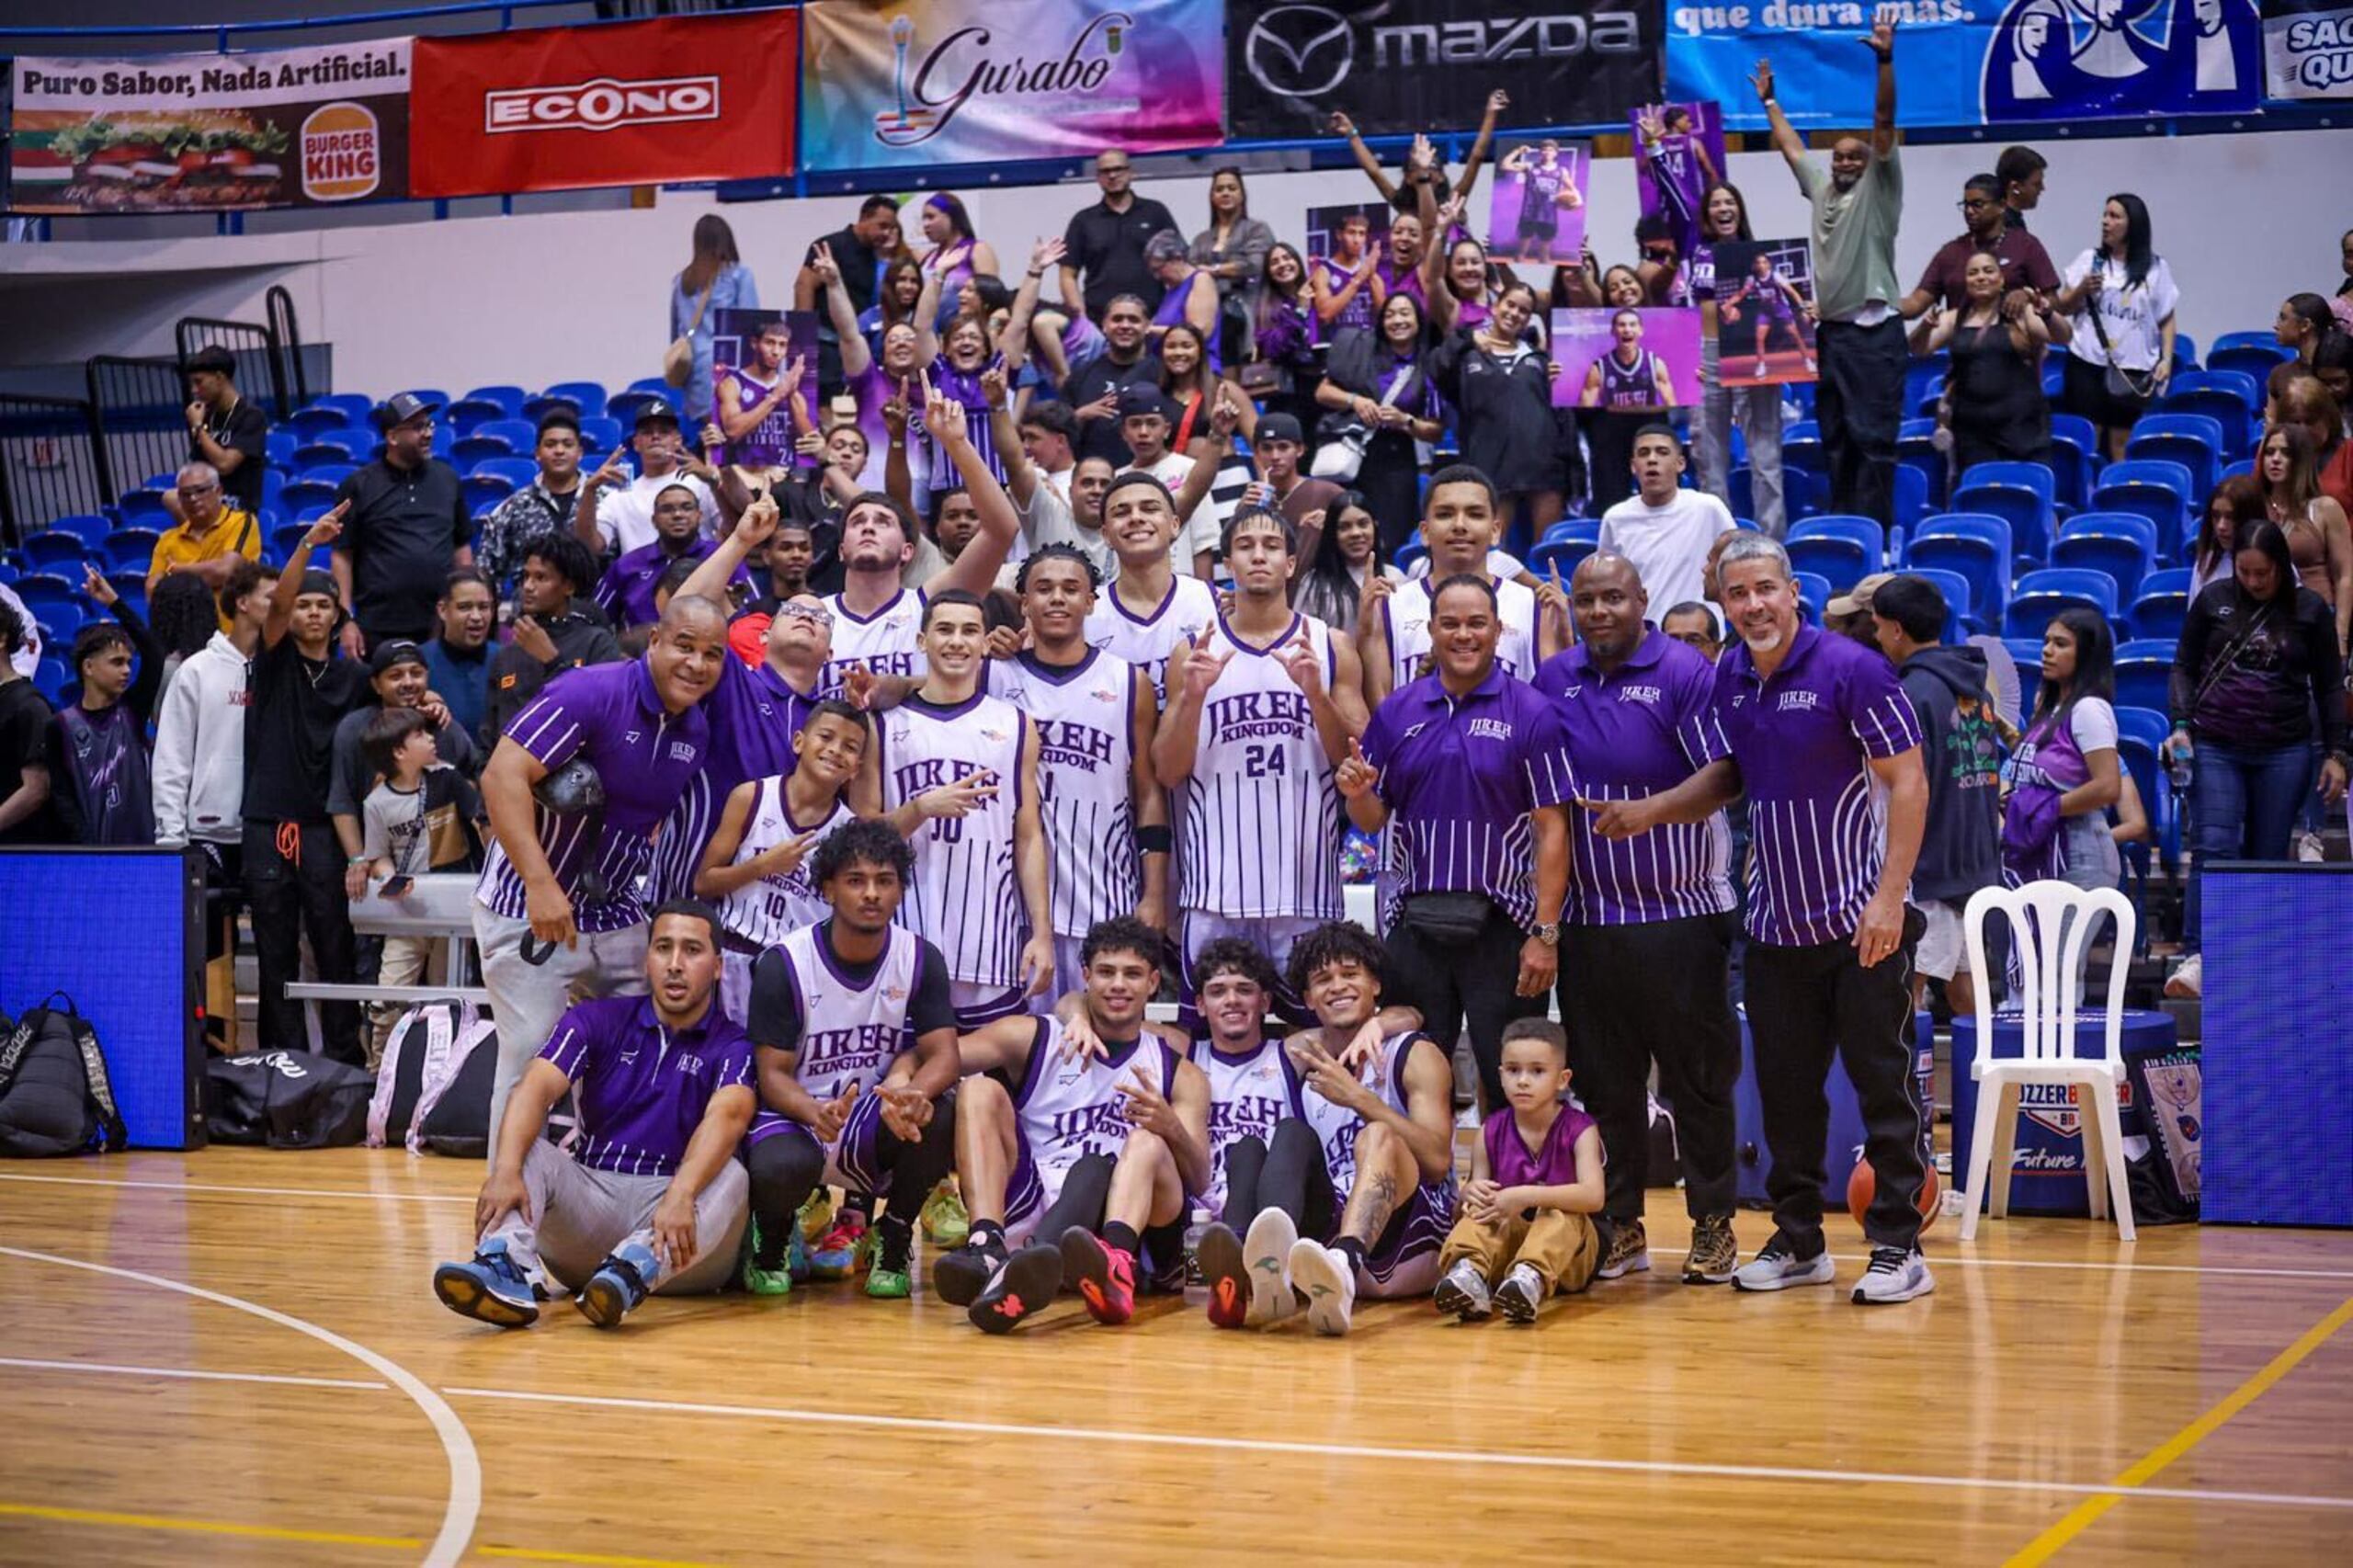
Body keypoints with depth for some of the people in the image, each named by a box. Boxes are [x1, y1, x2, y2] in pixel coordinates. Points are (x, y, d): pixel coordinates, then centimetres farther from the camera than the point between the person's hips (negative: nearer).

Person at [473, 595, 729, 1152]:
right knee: (530, 1064, -7)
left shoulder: (698, 731, 4)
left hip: (617, 914, 7)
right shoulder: (592, 692, -18)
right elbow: (502, 775, -24)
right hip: (526, 910, -7)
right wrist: (541, 885, -30)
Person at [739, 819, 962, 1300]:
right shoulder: (785, 962, -11)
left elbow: (943, 1055, -10)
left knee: (941, 1115, -31)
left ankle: (893, 1241, -3)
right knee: (781, 1169, -38)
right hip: (798, 1115, -3)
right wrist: (817, 1113, -36)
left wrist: (914, 1093, -36)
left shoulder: (921, 959, -3)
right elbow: (773, 1072, -12)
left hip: (879, 1123, 3)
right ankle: (771, 1242, 3)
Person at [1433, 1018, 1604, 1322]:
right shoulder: (1491, 1133, 4)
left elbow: (1593, 1196, -22)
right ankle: (1469, 1272, -54)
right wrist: (1470, 1194, -22)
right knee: (1481, 1211, -24)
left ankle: (1531, 1278, -60)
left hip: (1566, 1246, -3)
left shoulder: (1579, 1130, -6)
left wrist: (1527, 1196, -34)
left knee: (1558, 1215, -32)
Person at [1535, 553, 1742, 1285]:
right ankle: (1621, 1227, 19)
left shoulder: (1684, 672, -6)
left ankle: (1712, 1225, 12)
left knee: (1696, 1078, 3)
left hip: (1680, 912, -4)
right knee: (1604, 1081, 9)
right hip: (1587, 916, 4)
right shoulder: (1552, 679, 8)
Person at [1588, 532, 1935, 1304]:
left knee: (1884, 1083, -1)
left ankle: (1898, 1247, 5)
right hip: (1774, 925, 6)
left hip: (1860, 922, -6)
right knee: (1785, 1092, 10)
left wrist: (1889, 897, -19)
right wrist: (1648, 811, 11)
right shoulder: (1730, 677, 7)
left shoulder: (1851, 668, -12)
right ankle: (1798, 1242, 21)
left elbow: (1908, 783, -13)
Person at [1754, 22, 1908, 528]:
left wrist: (1885, 60, -18)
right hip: (1830, 330, 7)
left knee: (1873, 437, -7)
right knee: (1835, 437, 11)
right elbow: (1791, 145, 30)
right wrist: (1769, 100, 36)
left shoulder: (1878, 189, 1)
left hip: (1874, 331, -7)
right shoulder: (1820, 190, 17)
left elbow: (1885, 122, -9)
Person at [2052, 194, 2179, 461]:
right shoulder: (2089, 260, 6)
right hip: (2087, 364, 1)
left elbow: (2166, 319, 8)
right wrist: (2082, 290, -10)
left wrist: (2167, 359, -2)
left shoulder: (2155, 268, 5)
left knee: (2122, 444, 1)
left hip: (2133, 370, -1)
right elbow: (2061, 308, 8)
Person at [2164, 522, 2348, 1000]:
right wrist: (2182, 724, -3)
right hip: (2214, 747, 0)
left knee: (2267, 856, 2)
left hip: (2284, 752, 1)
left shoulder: (2310, 610, 5)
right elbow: (2184, 668, 11)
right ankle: (2197, 958, -20)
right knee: (2213, 847, -14)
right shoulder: (2213, 600, 5)